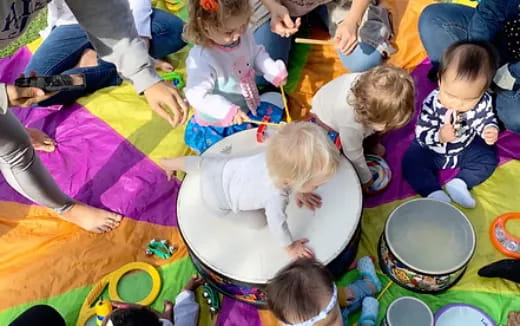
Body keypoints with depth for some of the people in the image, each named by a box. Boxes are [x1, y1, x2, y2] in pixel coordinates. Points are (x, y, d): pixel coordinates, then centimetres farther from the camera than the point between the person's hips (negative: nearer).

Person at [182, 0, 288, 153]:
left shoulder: (244, 36, -12)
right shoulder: (200, 59, -35)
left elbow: (257, 55, 8)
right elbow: (197, 95, -36)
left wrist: (275, 72, -6)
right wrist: (228, 111, -44)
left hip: (248, 108, 7)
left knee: (277, 117, 18)